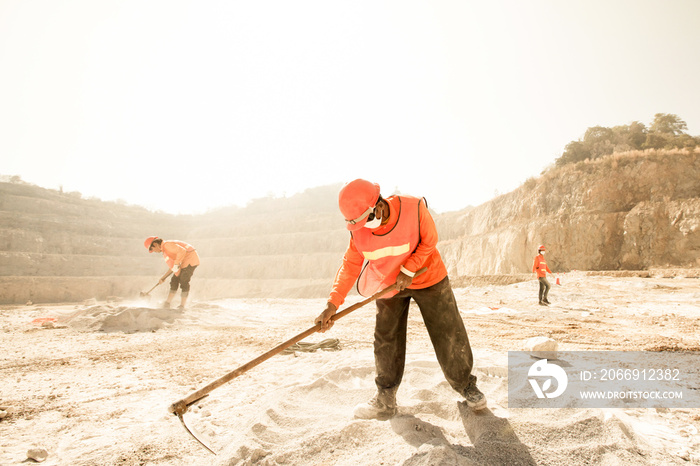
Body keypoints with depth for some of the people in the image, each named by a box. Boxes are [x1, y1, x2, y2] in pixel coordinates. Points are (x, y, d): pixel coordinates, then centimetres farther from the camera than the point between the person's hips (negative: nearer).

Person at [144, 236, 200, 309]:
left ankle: (182, 306, 2)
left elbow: (182, 251, -27)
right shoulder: (166, 250, 17)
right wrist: (163, 277, 21)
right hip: (185, 261, 10)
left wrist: (176, 265, -23)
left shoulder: (167, 244, -14)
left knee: (184, 282, -6)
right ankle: (167, 304, 9)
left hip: (191, 259, -10)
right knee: (174, 281, 7)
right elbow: (173, 266, 21)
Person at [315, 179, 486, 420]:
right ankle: (385, 401, 16)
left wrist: (408, 270, -23)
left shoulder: (414, 209, -30)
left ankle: (465, 385, 27)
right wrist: (333, 304, -21)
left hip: (428, 278, -2)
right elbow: (350, 265, -13)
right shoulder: (359, 230, -19)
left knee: (449, 335, 3)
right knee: (386, 341, 1)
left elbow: (429, 241, -14)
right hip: (389, 284, 3)